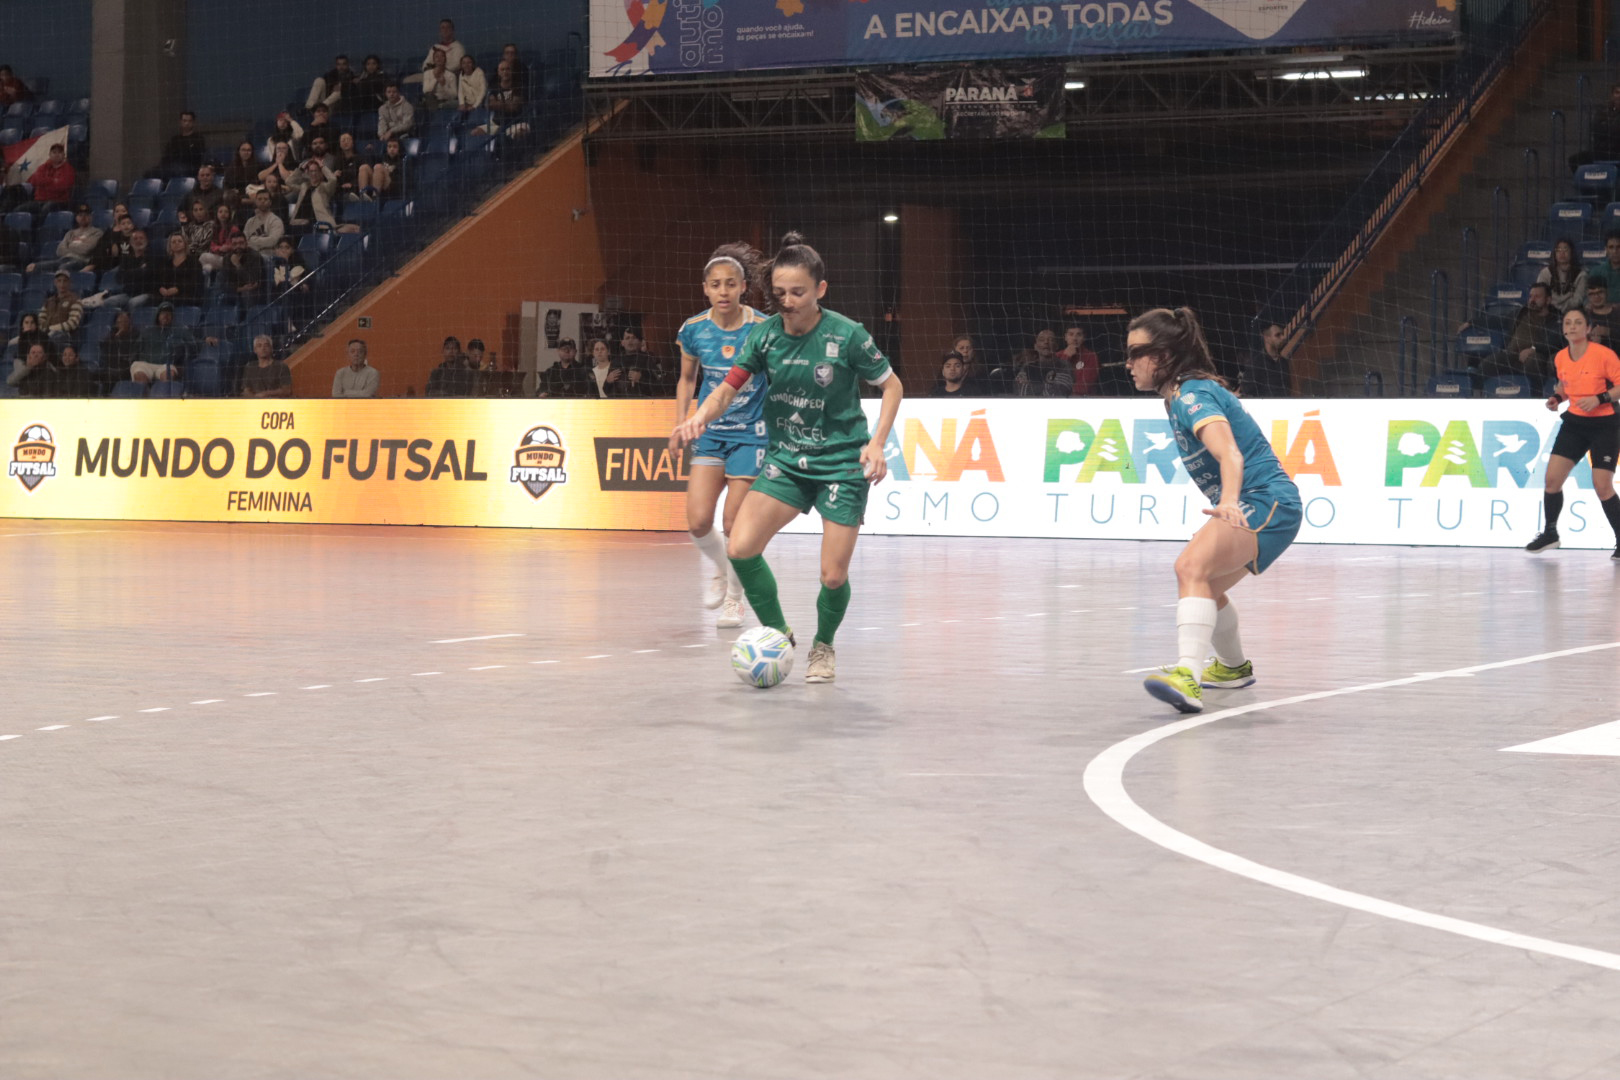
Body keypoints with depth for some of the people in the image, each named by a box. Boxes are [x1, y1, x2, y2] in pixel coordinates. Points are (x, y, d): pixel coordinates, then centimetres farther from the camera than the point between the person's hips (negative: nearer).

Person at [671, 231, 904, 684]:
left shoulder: (847, 335, -14)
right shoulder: (765, 335, -4)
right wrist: (701, 416, -23)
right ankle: (777, 632, 7)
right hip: (785, 459, 3)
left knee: (833, 576, -7)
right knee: (740, 547, -16)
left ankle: (823, 645, 25)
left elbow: (892, 384, -2)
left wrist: (876, 442, -14)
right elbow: (728, 389, -1)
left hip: (843, 463, -3)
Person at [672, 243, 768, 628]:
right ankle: (721, 570, 23)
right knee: (698, 521, -9)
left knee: (734, 523, -4)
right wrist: (680, 423, 2)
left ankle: (734, 597, 19)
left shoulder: (762, 330, -13)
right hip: (709, 433, 3)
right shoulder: (693, 330, -4)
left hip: (751, 434, -3)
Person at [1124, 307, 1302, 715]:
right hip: (1250, 505, 11)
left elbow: (1230, 454, -33)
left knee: (1192, 566, -34)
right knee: (1204, 587, 31)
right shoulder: (1182, 394, 13)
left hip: (1264, 502, -11)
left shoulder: (1192, 395, -17)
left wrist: (1229, 501, -50)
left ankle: (1187, 674, -52)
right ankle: (1233, 667, 56)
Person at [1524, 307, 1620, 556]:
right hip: (1574, 422, 5)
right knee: (1552, 478, -1)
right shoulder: (1561, 357, 3)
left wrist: (1599, 399, -25)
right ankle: (1550, 533, 17)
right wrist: (1557, 397, 2)